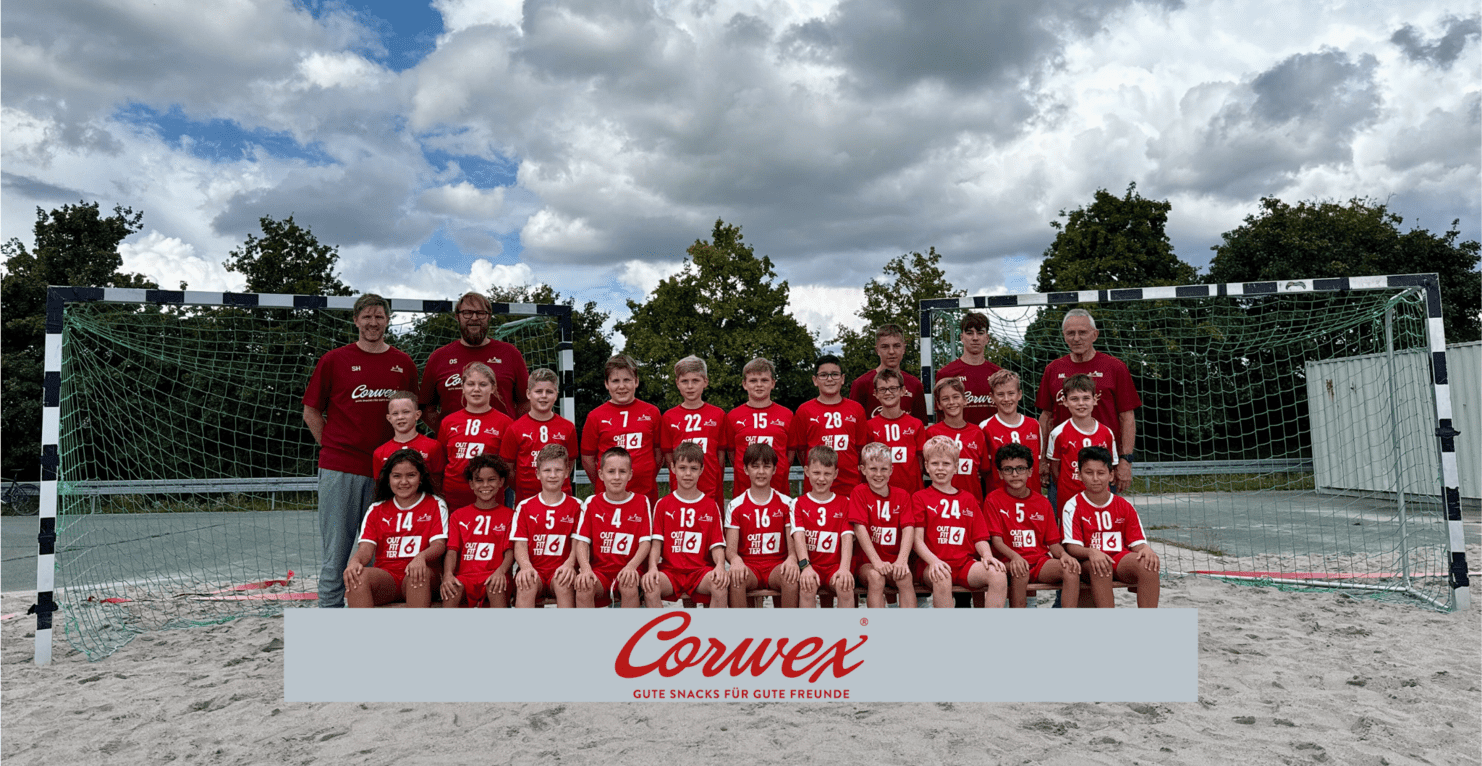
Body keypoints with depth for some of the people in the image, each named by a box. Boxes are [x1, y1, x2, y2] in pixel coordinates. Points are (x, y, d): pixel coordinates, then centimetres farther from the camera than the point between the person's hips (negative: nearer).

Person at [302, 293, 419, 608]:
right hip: (340, 468, -2)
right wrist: (332, 446, 1)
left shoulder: (404, 364, 9)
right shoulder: (333, 360, 3)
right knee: (335, 549, 2)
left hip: (386, 470, 2)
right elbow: (311, 412, 8)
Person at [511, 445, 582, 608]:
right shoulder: (525, 507, 12)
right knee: (526, 582, -33)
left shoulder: (575, 506, 10)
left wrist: (569, 564, -20)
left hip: (560, 571, 0)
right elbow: (520, 544, 2)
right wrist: (526, 567, -20)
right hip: (534, 570, 1)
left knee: (563, 580, -34)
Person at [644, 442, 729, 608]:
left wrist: (720, 565, -17)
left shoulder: (711, 505, 11)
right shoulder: (663, 504, 11)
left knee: (721, 584, -32)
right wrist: (652, 567, -18)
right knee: (649, 585, -32)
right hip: (669, 570, 0)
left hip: (700, 570, 0)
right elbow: (656, 542, 2)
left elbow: (717, 544, 4)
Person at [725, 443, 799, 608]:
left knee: (791, 578, -34)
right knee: (735, 578, -35)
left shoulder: (786, 503, 8)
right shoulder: (736, 506, 5)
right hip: (748, 565, 0)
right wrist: (735, 559, -28)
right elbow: (730, 548, -2)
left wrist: (792, 558, -24)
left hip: (777, 565, 1)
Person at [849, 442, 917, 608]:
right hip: (867, 560, -2)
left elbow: (908, 528, -6)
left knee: (905, 577, -29)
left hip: (895, 560, 2)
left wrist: (902, 560, -24)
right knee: (875, 577, -32)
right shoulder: (859, 493, 0)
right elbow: (860, 529, -12)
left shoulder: (902, 495, 7)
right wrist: (877, 561, -25)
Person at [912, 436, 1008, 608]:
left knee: (998, 575, -25)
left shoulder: (968, 500, 21)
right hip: (932, 565, -3)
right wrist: (933, 561, -20)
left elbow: (980, 538, 15)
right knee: (942, 578, -38)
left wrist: (987, 556, -8)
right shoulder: (920, 498, 9)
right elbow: (917, 539, -1)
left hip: (965, 563, 4)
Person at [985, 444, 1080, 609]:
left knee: (1071, 569, -23)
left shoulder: (1042, 503, 13)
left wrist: (1063, 555, -12)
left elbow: (1053, 542, 11)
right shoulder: (993, 500, 2)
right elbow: (996, 540, -7)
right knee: (1020, 571, -36)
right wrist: (1015, 557, -26)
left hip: (1040, 561, 4)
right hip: (1009, 561, -4)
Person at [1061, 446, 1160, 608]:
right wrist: (1091, 552, -31)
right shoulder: (1073, 506, -1)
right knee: (1099, 565, -37)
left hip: (1122, 561, 3)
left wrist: (1146, 549, -18)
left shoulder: (1124, 506, 10)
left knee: (1148, 563, -27)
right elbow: (1072, 546, -9)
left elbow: (1137, 543, 7)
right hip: (1089, 563, -3)